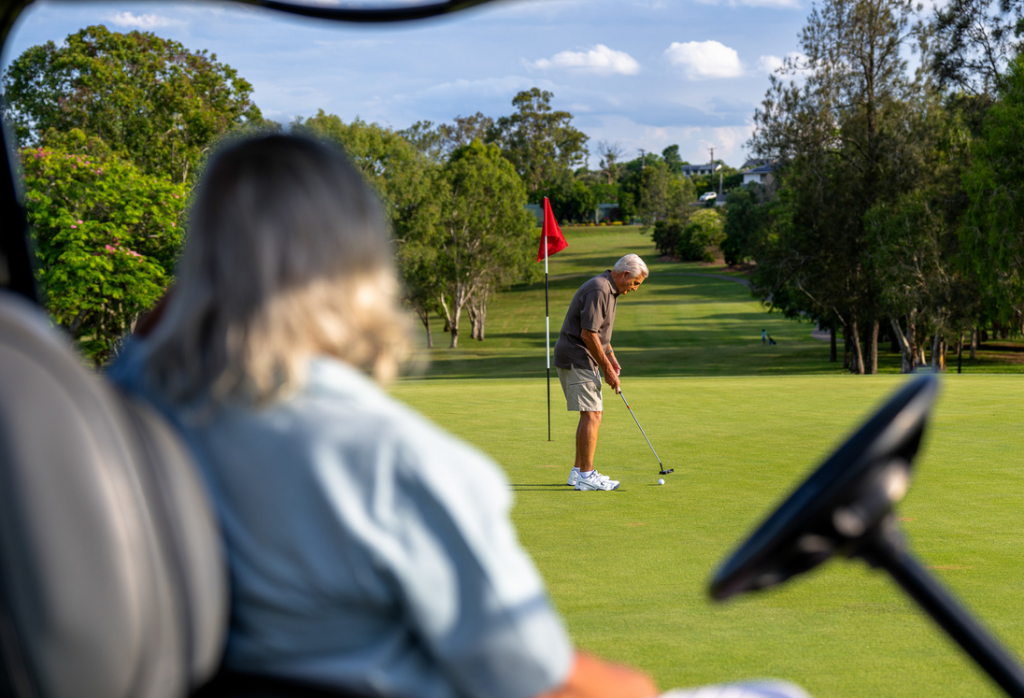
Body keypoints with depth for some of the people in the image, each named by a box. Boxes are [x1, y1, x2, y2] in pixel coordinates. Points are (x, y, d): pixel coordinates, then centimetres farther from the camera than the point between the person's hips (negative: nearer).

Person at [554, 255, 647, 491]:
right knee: (591, 415, -11)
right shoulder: (599, 290, -20)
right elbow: (588, 334, -23)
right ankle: (586, 476, -8)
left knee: (592, 414, 13)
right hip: (576, 359, -11)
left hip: (584, 360, 11)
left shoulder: (608, 290, 14)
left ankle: (578, 471, 17)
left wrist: (610, 356, 15)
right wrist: (607, 369, -17)